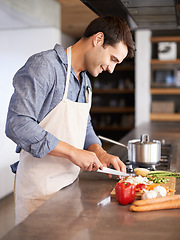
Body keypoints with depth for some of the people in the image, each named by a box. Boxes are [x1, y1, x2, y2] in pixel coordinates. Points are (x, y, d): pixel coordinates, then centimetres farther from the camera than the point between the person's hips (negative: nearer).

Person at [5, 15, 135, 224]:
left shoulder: (84, 80, 13)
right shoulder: (44, 65, -16)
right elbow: (17, 125, -25)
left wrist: (100, 153, 0)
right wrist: (73, 152, -23)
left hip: (71, 181, 8)